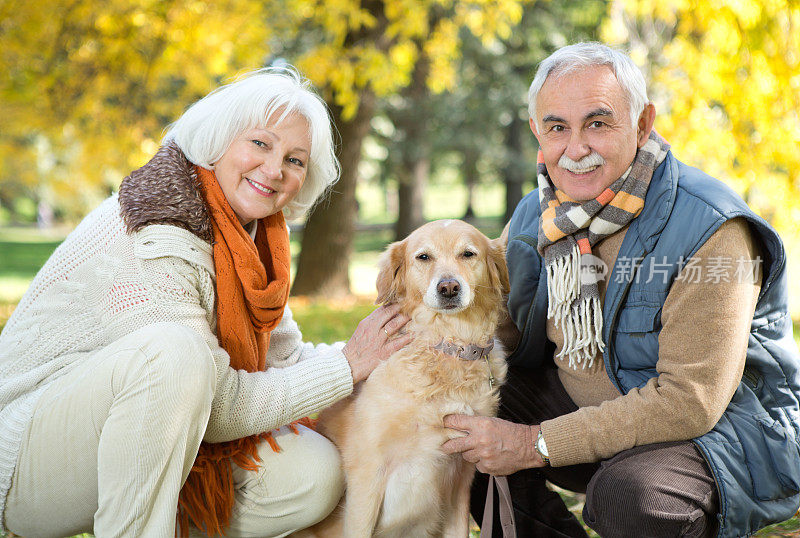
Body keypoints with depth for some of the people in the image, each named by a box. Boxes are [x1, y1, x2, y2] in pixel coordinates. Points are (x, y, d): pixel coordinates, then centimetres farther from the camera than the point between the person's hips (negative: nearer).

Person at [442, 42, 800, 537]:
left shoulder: (711, 229, -23)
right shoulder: (534, 217, 0)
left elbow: (690, 401, -28)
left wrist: (536, 444, -27)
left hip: (718, 425, -6)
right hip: (589, 410, 7)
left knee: (629, 496, -37)